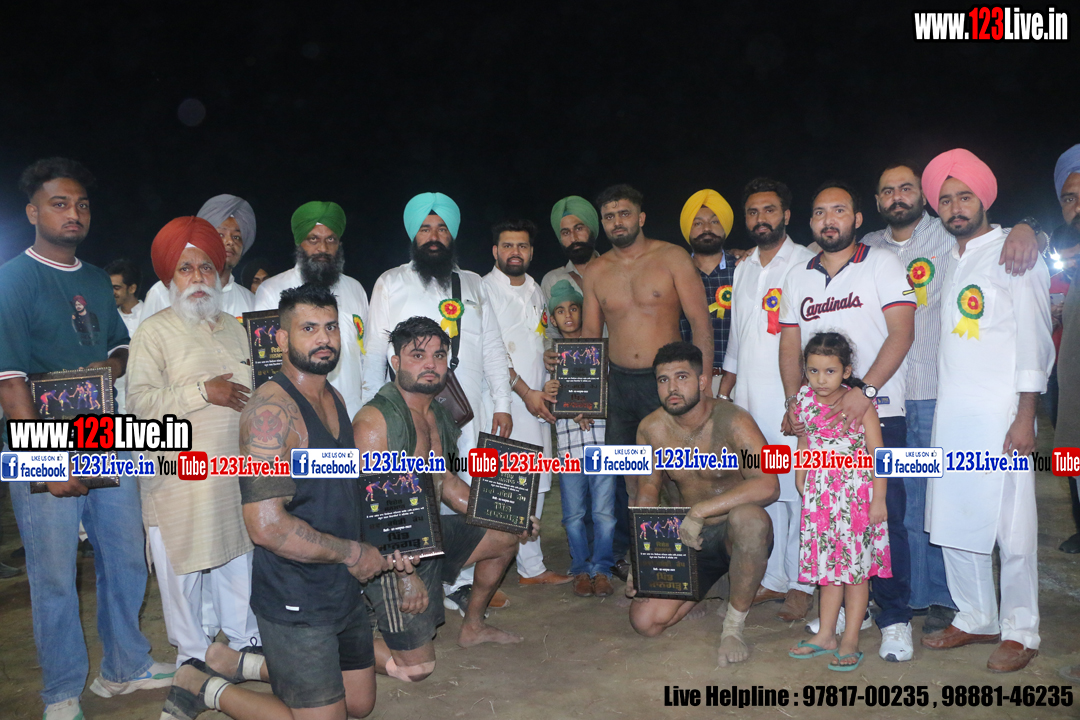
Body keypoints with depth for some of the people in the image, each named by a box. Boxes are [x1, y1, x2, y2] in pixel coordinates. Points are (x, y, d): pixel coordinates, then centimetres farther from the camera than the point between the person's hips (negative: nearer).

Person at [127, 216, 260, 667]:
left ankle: (243, 639, 29)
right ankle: (194, 654, 21)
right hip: (178, 475, -5)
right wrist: (204, 392, -18)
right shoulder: (154, 332, -5)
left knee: (237, 558, 13)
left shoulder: (234, 330, 14)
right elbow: (139, 401, -16)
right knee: (184, 568, 3)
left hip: (235, 472, 5)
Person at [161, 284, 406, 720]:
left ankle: (240, 664, 28)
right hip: (295, 603, -9)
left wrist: (380, 550, 6)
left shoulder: (335, 400, 8)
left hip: (344, 593, 9)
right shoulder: (270, 410, -21)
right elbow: (267, 525, -29)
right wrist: (351, 553, -17)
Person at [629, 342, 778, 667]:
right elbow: (648, 490, 8)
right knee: (645, 621, -12)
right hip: (689, 538, 4)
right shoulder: (651, 430, -6)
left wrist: (700, 511, -37)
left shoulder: (732, 421, -21)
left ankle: (734, 626, -17)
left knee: (748, 517, -40)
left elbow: (768, 485, -35)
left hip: (734, 534, -3)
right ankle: (700, 589, 22)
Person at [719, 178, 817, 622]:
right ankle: (773, 578, 18)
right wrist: (723, 389, 19)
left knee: (797, 490, -3)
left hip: (792, 398, -6)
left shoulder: (807, 264, -2)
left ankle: (803, 585, 8)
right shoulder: (743, 269, 17)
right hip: (748, 398, 6)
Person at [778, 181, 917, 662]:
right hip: (818, 415, 4)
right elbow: (790, 346, 15)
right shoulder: (798, 278, 15)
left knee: (884, 516, -4)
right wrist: (794, 401, 1)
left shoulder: (881, 264, 2)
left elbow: (901, 333, -7)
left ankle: (895, 618, 7)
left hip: (877, 411, -4)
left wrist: (864, 390, -18)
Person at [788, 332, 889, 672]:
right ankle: (825, 635, 22)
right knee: (827, 565, 11)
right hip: (820, 496, 4)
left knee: (856, 567, 3)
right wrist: (800, 477, 19)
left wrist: (879, 500, -11)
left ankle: (850, 640, 13)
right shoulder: (805, 402, 1)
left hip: (857, 494, -4)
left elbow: (877, 453, -10)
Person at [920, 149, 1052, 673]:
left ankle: (1020, 632, 12)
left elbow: (1034, 339, -6)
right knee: (952, 521, 9)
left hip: (1000, 413, -6)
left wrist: (1025, 417, -13)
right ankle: (975, 618, 24)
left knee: (1011, 528, -2)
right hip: (950, 413, 6)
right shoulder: (949, 261, 17)